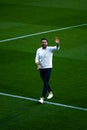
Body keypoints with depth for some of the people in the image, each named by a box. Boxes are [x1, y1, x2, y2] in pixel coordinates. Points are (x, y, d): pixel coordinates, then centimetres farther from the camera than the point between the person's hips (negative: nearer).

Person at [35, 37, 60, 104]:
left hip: (48, 68, -4)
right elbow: (37, 59, 1)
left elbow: (57, 48, -24)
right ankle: (50, 92, 39)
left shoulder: (50, 49, -6)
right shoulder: (39, 50, 5)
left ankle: (42, 98, -13)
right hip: (41, 68, 5)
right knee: (45, 82, 16)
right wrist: (37, 64, -20)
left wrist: (57, 44, -47)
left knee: (45, 83, -11)